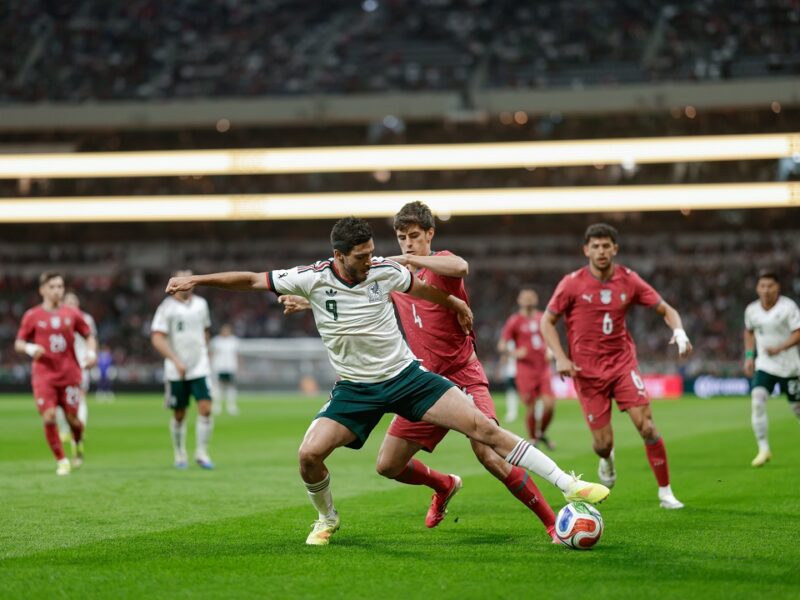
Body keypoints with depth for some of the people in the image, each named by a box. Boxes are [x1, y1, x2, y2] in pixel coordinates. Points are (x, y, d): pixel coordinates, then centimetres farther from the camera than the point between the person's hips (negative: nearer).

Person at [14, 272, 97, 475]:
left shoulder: (72, 314, 3)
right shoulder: (32, 316, 0)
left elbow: (89, 336, 12)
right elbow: (18, 343, 5)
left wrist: (91, 352, -7)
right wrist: (30, 348, -16)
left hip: (70, 374, 1)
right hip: (43, 375, -1)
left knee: (72, 418, 0)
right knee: (49, 417, -13)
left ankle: (78, 443, 35)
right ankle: (61, 460, 2)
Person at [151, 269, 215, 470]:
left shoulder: (201, 304, 8)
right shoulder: (167, 308, -7)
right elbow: (157, 338, -13)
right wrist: (176, 361, -21)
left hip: (200, 368, 3)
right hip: (176, 371, -3)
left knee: (205, 408, -11)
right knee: (179, 415, 5)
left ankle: (201, 453, -2)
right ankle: (180, 455, 21)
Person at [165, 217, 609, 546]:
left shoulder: (384, 271, -9)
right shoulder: (313, 278, -14)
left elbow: (420, 287, 14)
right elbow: (252, 280, -4)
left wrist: (455, 305, 30)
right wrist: (196, 279, -8)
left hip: (406, 375, 0)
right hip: (355, 388, 0)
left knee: (482, 426, -12)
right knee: (309, 454, -19)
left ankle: (568, 485, -8)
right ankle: (327, 518, 14)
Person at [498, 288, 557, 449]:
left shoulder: (542, 318, 12)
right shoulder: (515, 321, -2)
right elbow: (501, 346, -2)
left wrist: (549, 352, 8)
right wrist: (515, 353, -20)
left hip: (543, 369, 4)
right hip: (526, 371, -4)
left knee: (549, 404, -6)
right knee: (531, 408, -3)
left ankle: (541, 433, 18)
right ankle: (532, 439, 15)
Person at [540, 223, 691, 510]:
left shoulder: (628, 280, -2)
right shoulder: (572, 284, -7)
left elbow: (665, 309, 4)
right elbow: (547, 321, 0)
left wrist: (679, 332, -17)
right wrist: (560, 357, -13)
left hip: (622, 362, 1)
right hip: (587, 370, -1)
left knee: (646, 424, -15)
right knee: (603, 442, -2)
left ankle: (665, 491, -2)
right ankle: (607, 459, 38)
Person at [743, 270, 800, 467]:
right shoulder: (752, 310, 0)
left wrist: (779, 348, -31)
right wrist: (749, 355, 10)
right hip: (764, 366, 3)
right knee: (757, 401, -18)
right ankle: (763, 449, -11)